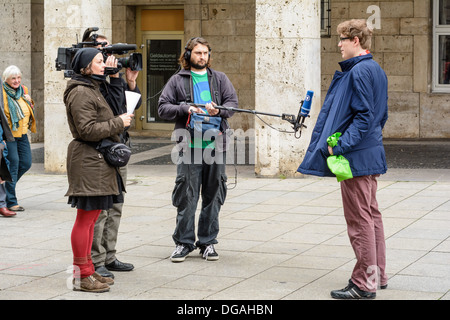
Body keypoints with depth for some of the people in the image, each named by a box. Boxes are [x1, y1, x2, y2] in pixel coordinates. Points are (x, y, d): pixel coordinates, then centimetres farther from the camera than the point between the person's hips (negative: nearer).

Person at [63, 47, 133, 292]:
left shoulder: (92, 89, 20)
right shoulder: (80, 93, -14)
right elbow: (88, 130, -21)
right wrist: (118, 123, -14)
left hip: (98, 160, 11)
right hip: (88, 160, -11)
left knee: (91, 217, 13)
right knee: (86, 217, -7)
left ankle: (86, 270, 20)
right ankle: (82, 275, -3)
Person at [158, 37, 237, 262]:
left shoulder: (220, 79, 14)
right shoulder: (178, 80, 8)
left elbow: (233, 102, 5)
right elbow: (163, 108, 2)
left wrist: (219, 110, -16)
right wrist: (186, 109, -14)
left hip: (216, 145, 2)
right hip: (189, 147, -2)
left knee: (213, 196, 6)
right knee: (186, 197, -2)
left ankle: (207, 242, 16)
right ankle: (183, 242, 7)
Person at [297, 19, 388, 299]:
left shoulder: (358, 72, -17)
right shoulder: (377, 70, 13)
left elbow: (364, 116, -22)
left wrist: (340, 147, -21)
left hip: (356, 157, -10)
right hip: (373, 153, 10)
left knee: (359, 219, -4)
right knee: (372, 215, 16)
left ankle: (364, 284, 1)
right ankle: (378, 275, 25)